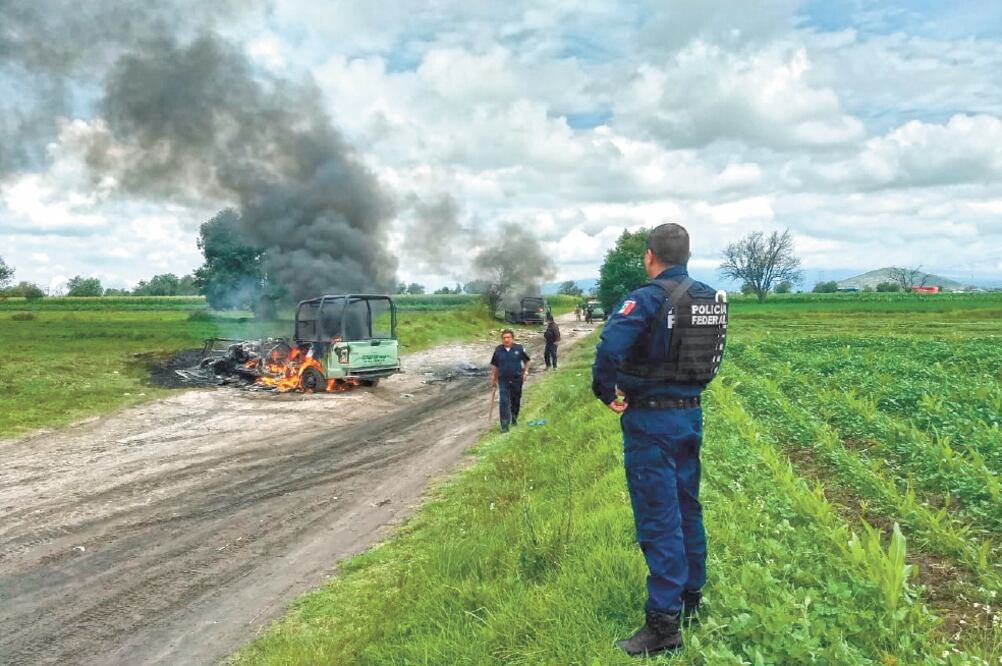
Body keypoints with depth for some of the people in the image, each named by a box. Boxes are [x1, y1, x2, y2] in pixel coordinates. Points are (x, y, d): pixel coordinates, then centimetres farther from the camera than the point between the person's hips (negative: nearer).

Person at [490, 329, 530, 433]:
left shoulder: (519, 348, -5)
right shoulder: (498, 350, -3)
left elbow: (526, 361, 9)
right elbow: (494, 365, 8)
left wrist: (525, 372, 0)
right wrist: (493, 378, 8)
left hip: (517, 379, 1)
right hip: (503, 380, -1)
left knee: (516, 401, 14)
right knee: (503, 402, -9)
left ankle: (514, 419, 38)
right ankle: (504, 425, -7)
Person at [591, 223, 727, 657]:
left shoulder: (649, 298, -17)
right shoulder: (710, 299, 6)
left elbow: (611, 345, -30)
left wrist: (605, 390, -15)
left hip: (650, 419, -7)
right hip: (691, 414, 8)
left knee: (658, 518, -3)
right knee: (687, 509, 18)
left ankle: (665, 624, 2)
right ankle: (691, 600, 32)